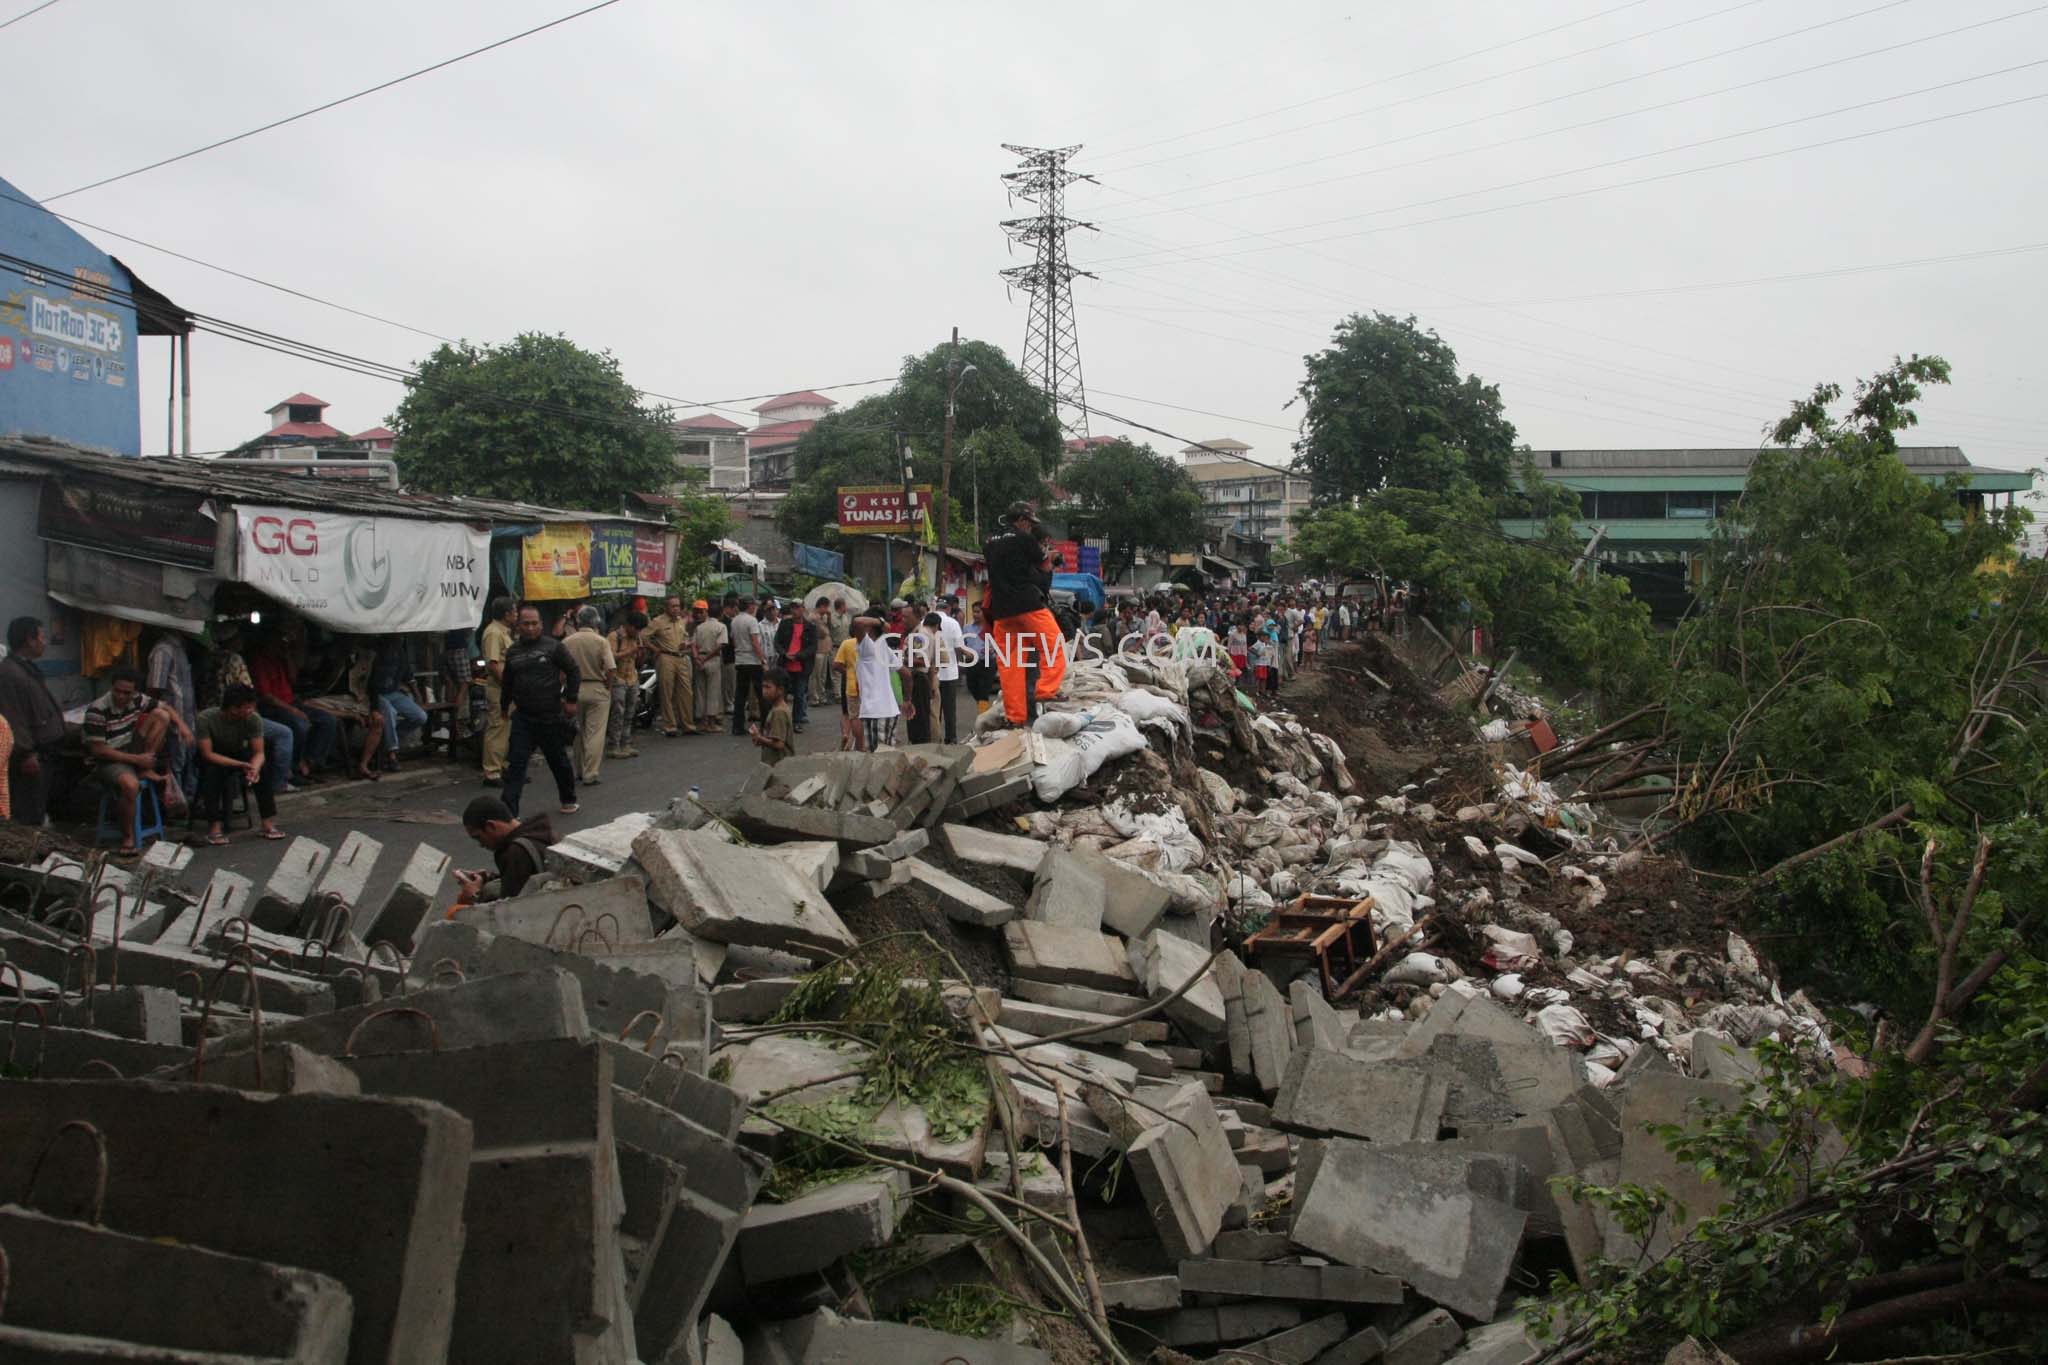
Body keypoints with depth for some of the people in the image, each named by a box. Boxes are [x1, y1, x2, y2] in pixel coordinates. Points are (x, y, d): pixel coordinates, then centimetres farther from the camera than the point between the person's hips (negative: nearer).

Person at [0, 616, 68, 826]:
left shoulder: (28, 668, 14)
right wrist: (26, 754, -23)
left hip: (45, 751, 11)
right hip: (31, 757, -11)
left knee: (39, 809, 18)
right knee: (27, 816, -5)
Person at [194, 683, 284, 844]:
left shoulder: (254, 719, -21)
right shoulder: (206, 718, -30)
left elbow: (259, 753, -19)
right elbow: (208, 754, -30)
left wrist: (254, 768, -43)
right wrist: (242, 765, -41)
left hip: (238, 753, 2)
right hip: (214, 758, -2)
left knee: (261, 769, -26)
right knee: (213, 770, -35)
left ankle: (268, 823, -22)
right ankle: (215, 826, -31)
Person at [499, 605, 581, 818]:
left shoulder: (553, 646, -6)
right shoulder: (513, 651, 8)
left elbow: (573, 671, -1)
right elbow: (508, 682, 19)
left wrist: (571, 700, -4)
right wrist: (505, 706, 19)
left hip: (551, 716, -3)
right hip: (523, 717, 3)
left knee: (559, 760, 12)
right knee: (516, 762, -5)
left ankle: (569, 800, 32)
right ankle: (508, 810, -8)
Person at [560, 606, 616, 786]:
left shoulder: (566, 642, -3)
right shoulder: (600, 642, -10)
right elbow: (609, 669, -15)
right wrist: (607, 687, 2)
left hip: (575, 689, 3)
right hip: (597, 689, -3)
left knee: (578, 732, 18)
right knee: (595, 733, 0)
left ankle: (580, 770, 27)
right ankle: (590, 774, -4)